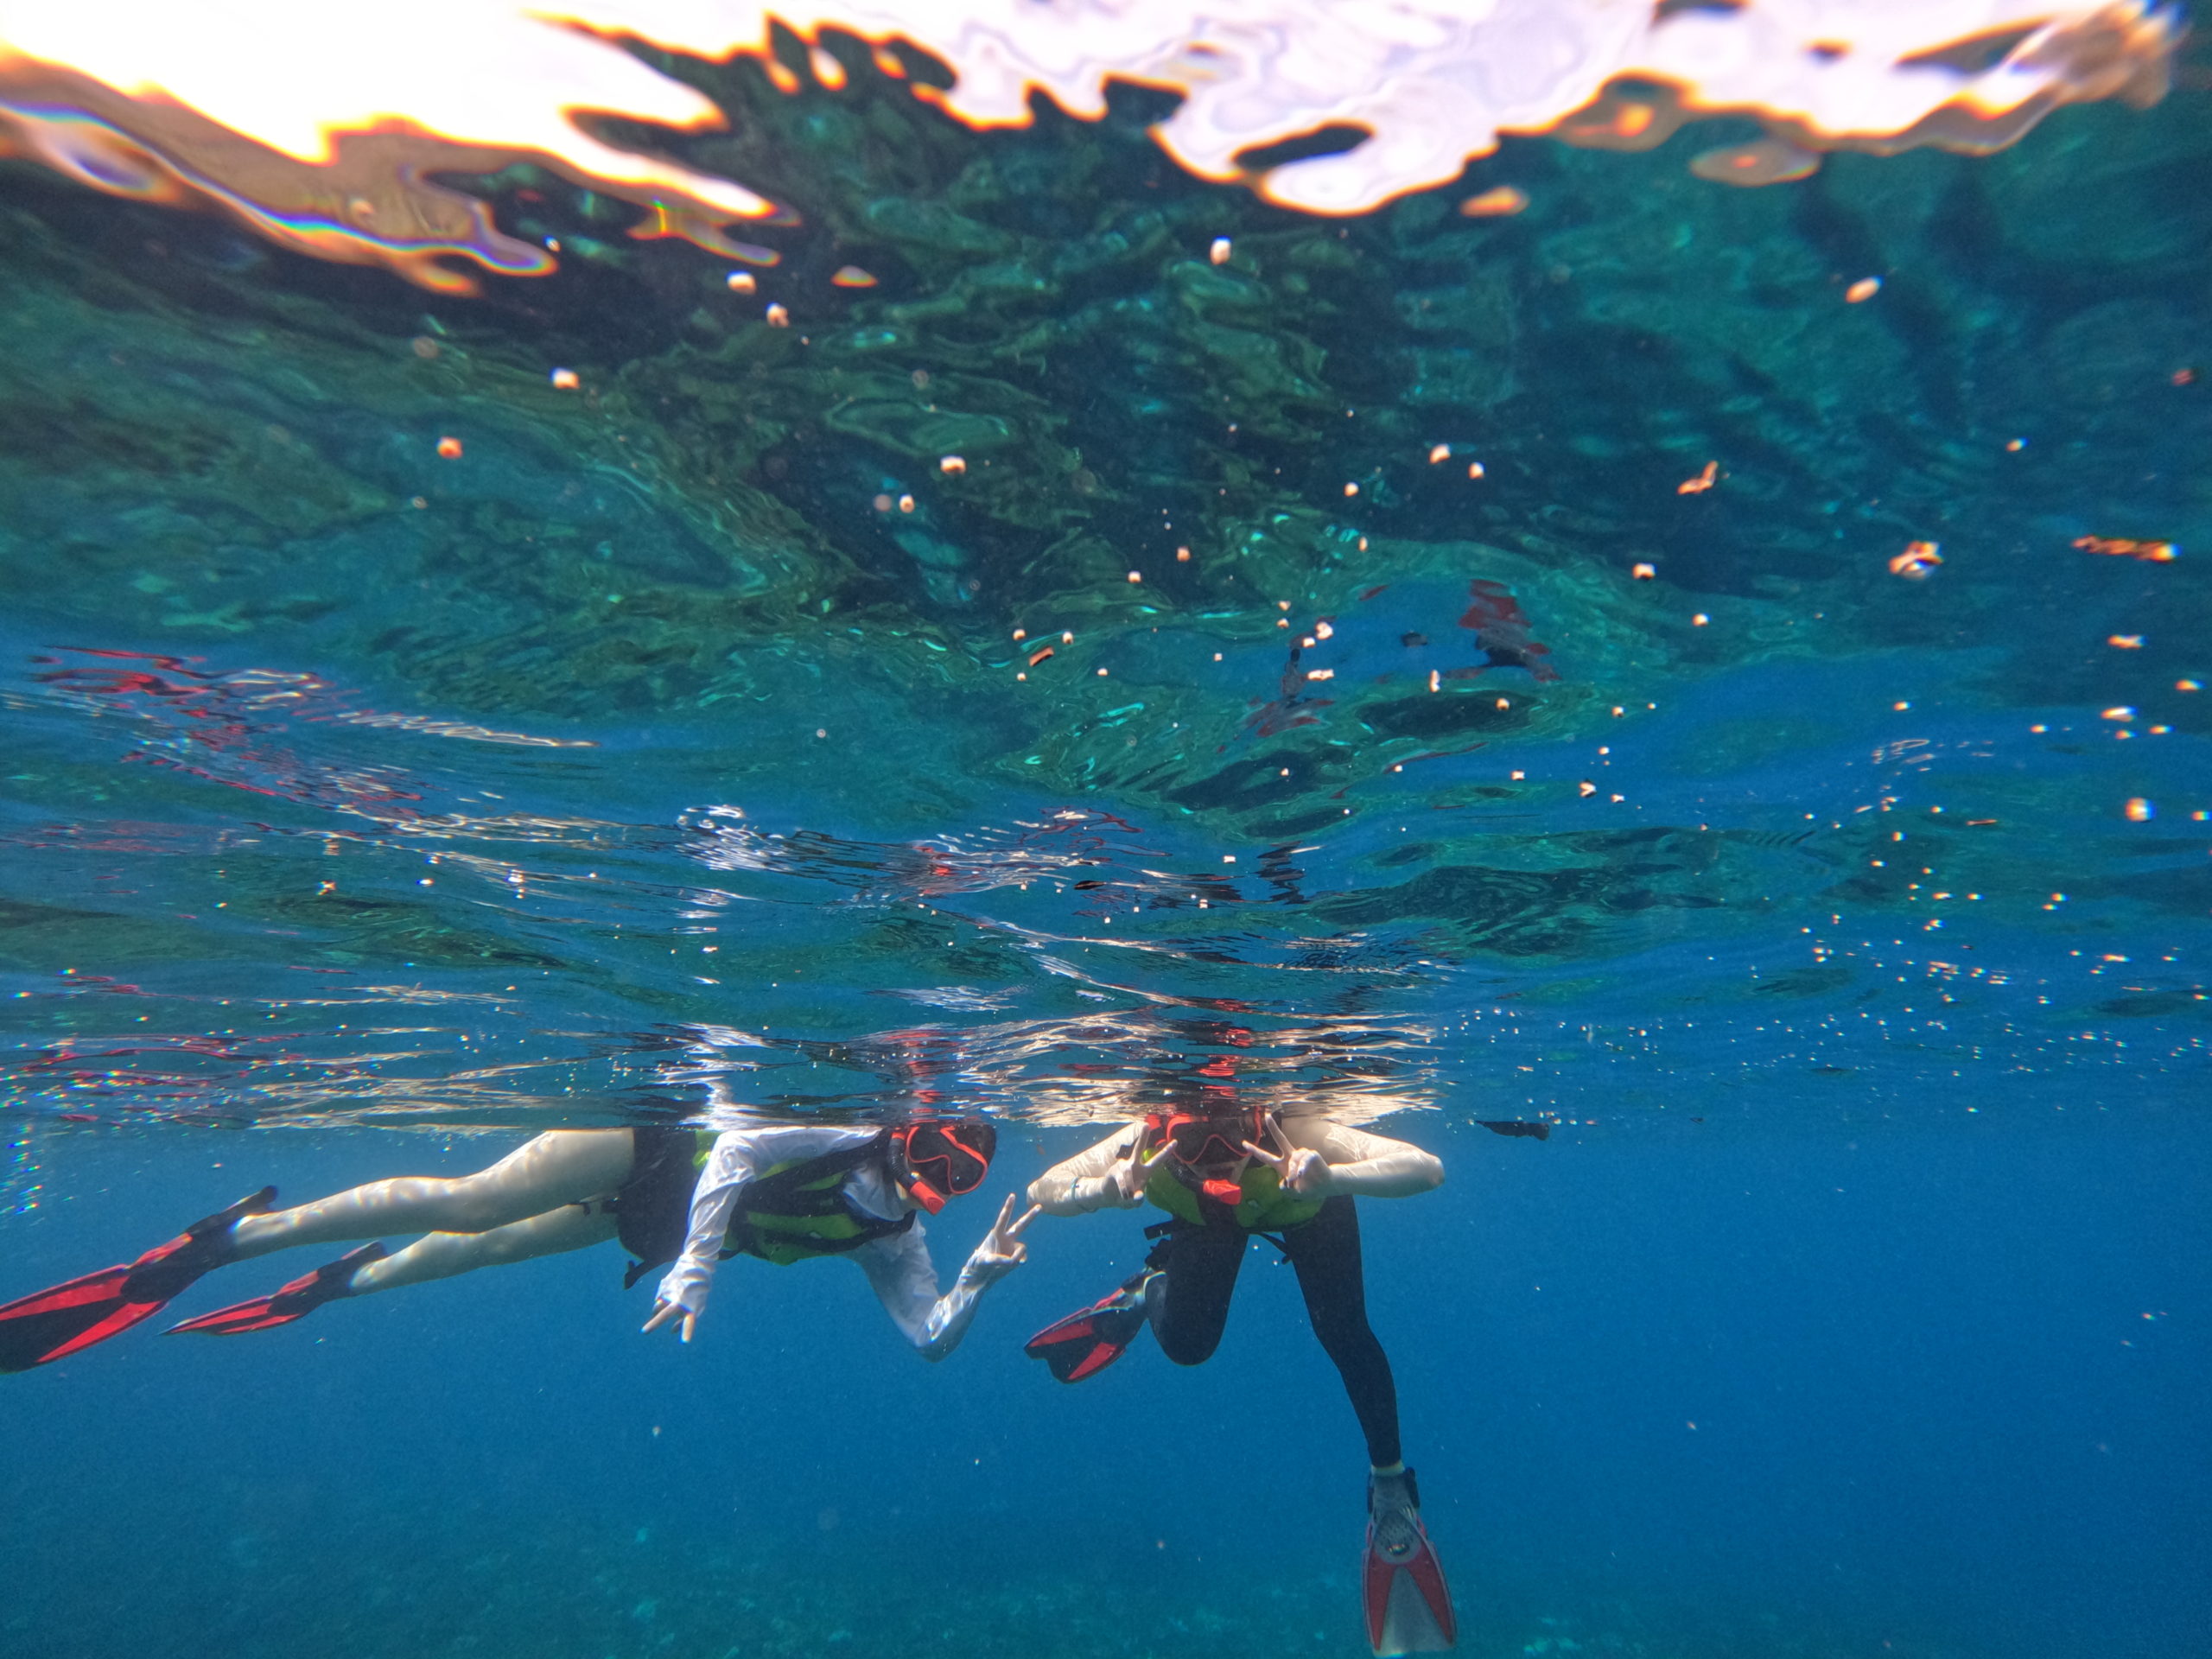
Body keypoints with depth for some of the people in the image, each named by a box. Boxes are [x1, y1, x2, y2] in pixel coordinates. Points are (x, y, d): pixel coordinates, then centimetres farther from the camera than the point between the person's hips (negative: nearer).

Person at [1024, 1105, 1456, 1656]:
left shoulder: (1293, 1135, -46)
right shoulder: (1145, 1145, -41)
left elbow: (1427, 1168, -51)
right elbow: (1040, 1190, -37)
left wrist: (1330, 1180, -67)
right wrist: (1102, 1190, -57)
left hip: (1308, 1207, -1)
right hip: (1204, 1219, 1)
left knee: (1343, 1335, -8)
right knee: (1186, 1344, -1)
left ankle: (1390, 1483, 18)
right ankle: (1148, 1294, 35)